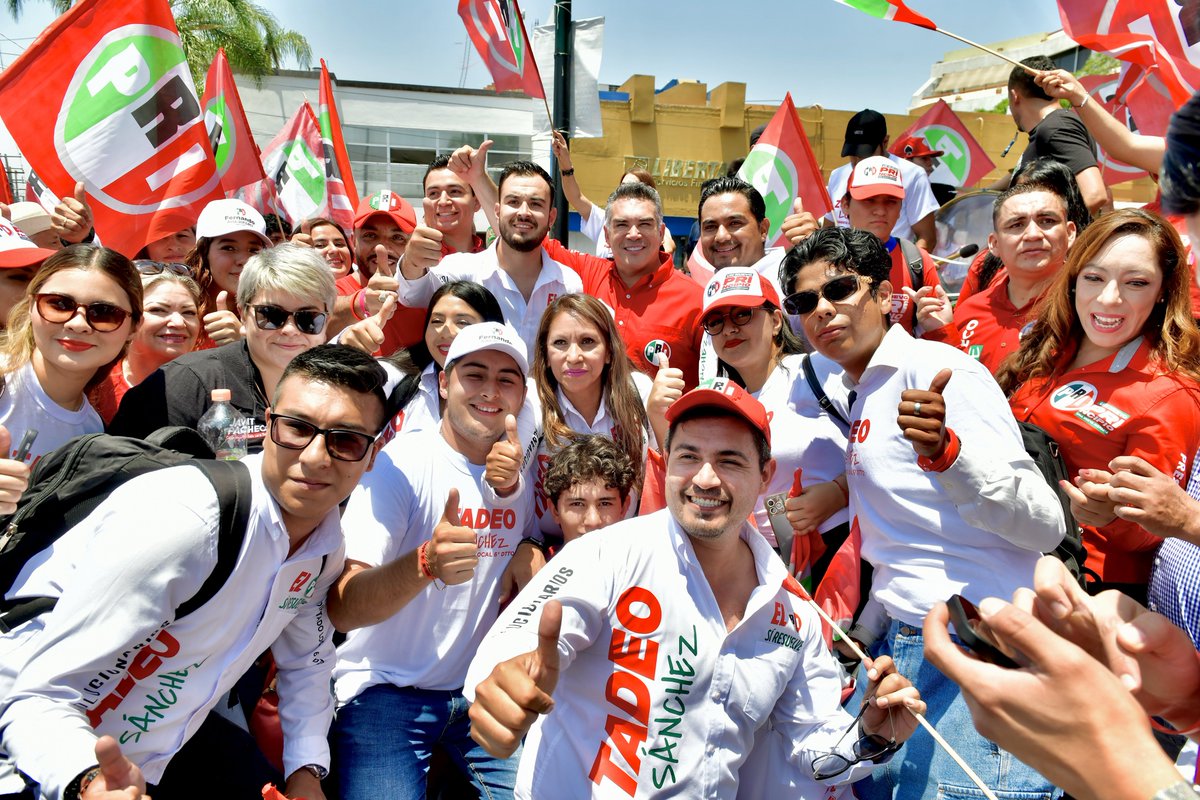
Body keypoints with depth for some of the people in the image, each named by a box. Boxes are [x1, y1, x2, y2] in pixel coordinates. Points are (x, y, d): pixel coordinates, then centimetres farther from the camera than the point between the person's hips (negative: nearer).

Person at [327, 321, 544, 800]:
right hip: (387, 690, -4)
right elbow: (342, 609, -23)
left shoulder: (519, 472, 0)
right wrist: (425, 563, -44)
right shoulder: (401, 463, -15)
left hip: (480, 689, 5)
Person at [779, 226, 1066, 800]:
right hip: (899, 646, 8)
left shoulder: (933, 368, -13)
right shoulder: (852, 398, 13)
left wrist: (945, 450, -35)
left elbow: (1045, 526, -19)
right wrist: (859, 636, 20)